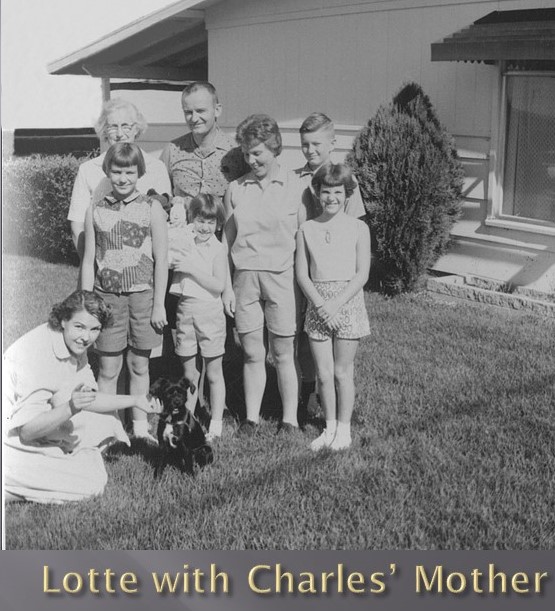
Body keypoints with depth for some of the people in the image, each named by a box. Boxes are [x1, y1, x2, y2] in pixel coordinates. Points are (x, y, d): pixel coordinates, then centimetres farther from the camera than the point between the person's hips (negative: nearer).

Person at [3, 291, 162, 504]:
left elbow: (86, 399, 1)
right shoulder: (39, 353, -29)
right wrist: (71, 408, -41)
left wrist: (135, 400, -6)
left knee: (105, 424, 6)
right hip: (14, 443, -9)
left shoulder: (74, 344, -2)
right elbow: (27, 430, -28)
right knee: (91, 483, -11)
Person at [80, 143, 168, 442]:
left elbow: (161, 260, -1)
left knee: (139, 365, 9)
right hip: (107, 297, 1)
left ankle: (140, 426, 23)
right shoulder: (95, 211, 4)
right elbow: (88, 261, 6)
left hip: (142, 296, -1)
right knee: (108, 369, 4)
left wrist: (159, 304, -4)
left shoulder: (151, 209, -1)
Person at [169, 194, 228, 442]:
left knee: (213, 373, 5)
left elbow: (218, 285, -14)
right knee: (188, 374, 11)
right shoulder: (181, 243, 5)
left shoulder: (218, 249, -6)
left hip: (210, 312, -3)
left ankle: (216, 424, 14)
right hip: (185, 311, 3)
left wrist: (192, 268, -17)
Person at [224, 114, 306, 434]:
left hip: (282, 276, -2)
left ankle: (290, 420, 15)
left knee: (284, 354, 4)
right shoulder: (236, 189, 7)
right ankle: (251, 417, 19)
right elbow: (228, 240, 11)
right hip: (245, 276, 3)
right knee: (252, 353, 7)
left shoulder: (295, 186, -1)